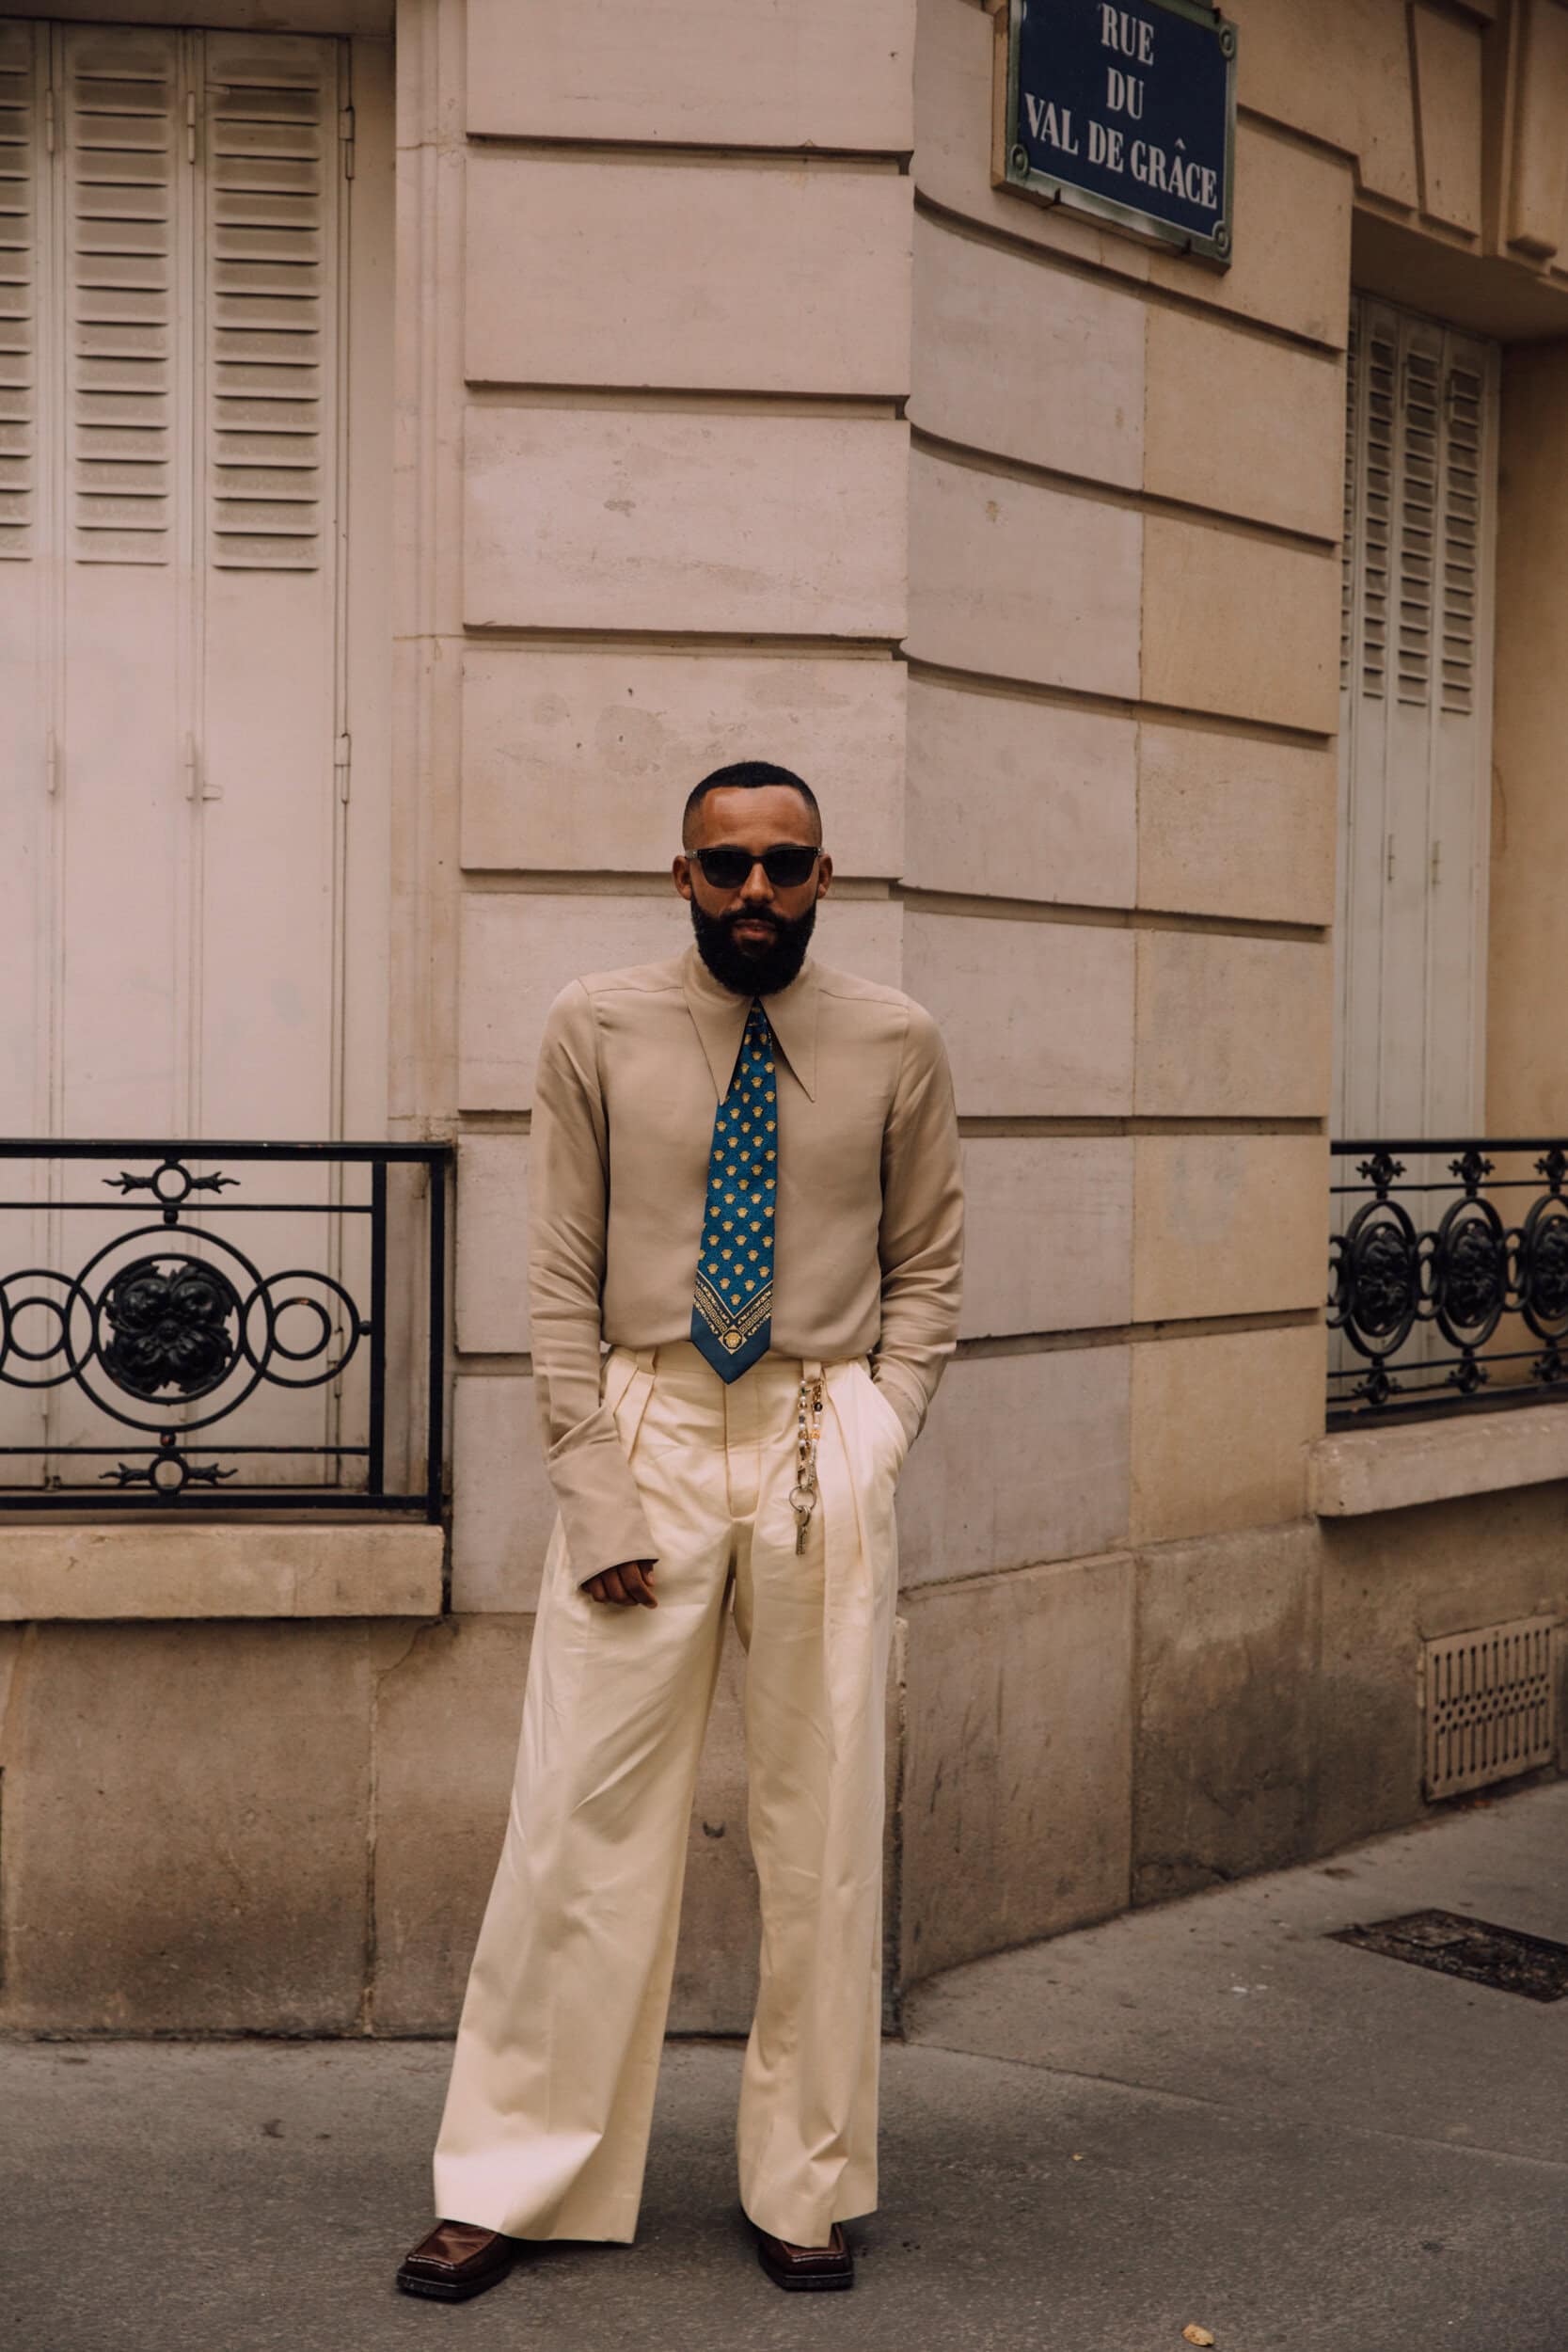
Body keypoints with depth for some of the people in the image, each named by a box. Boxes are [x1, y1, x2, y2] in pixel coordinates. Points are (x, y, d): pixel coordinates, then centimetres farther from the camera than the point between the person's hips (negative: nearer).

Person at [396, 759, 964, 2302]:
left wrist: (874, 1444, -3)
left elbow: (928, 1268, 10)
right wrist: (596, 1492, -6)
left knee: (821, 1826, 6)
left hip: (821, 1439, 1)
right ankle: (509, 2184, 15)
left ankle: (804, 2186, 21)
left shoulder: (894, 1044, 3)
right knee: (585, 1817, 1)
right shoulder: (598, 1029, 1)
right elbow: (562, 1277, 1)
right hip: (645, 1424, -1)